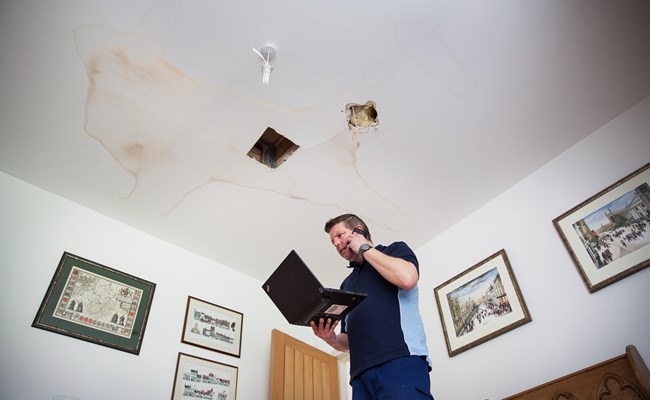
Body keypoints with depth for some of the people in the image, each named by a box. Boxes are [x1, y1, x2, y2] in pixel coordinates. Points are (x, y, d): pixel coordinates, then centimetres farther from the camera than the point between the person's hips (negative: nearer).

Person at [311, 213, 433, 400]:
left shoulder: (395, 250, 13)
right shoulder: (347, 283, 27)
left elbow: (407, 278, -12)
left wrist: (364, 248, 1)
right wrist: (331, 339, 2)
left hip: (401, 359, -5)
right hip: (361, 373, 6)